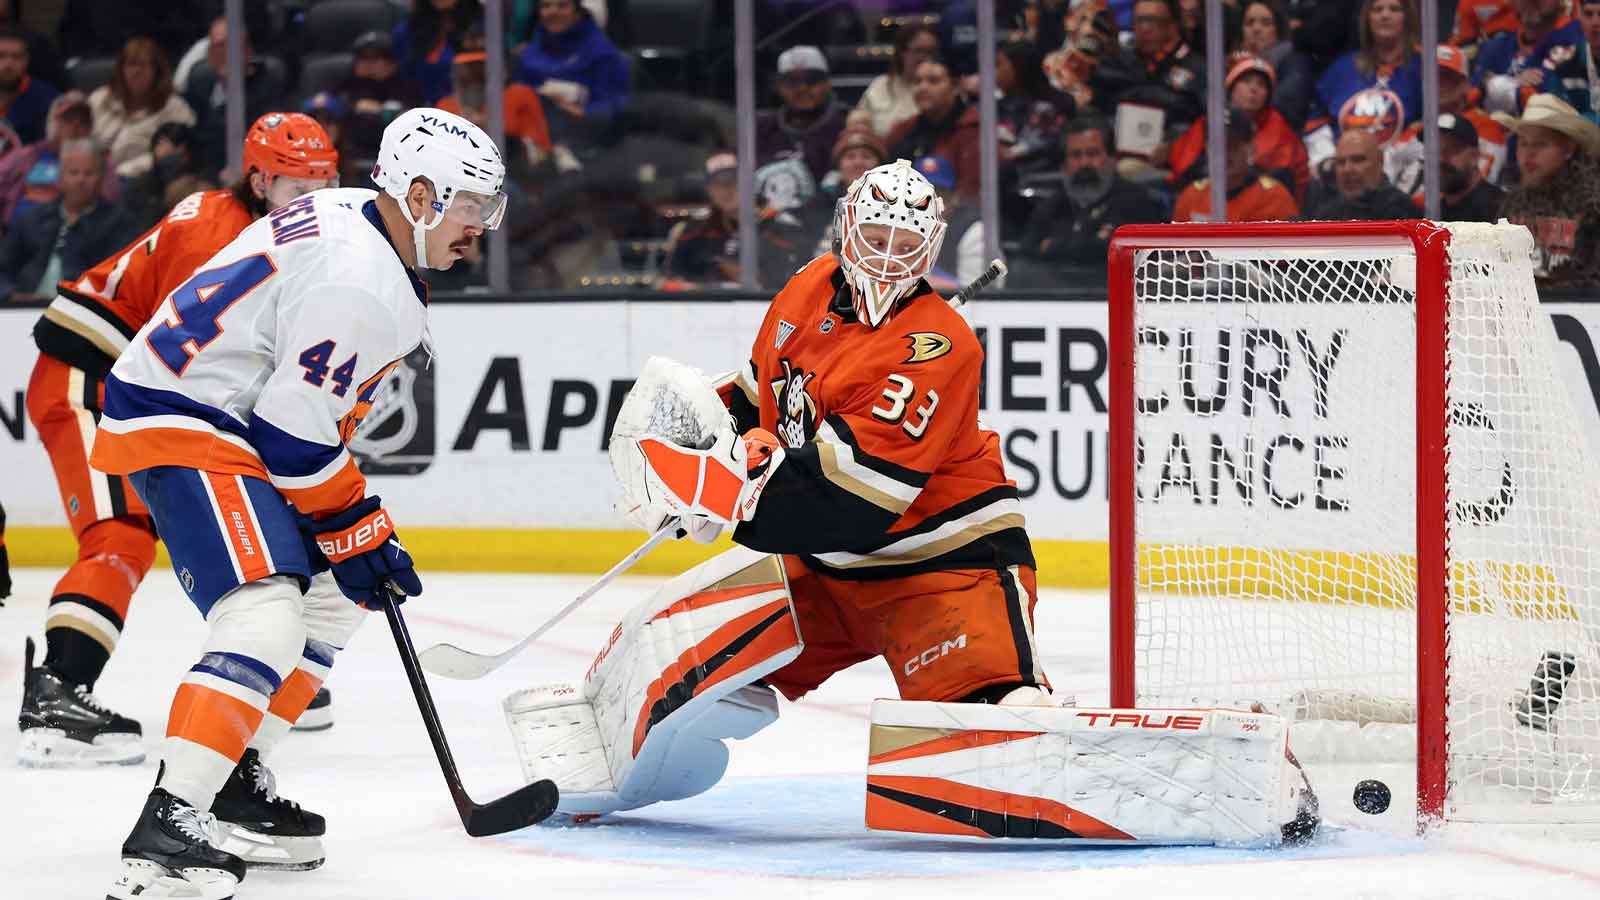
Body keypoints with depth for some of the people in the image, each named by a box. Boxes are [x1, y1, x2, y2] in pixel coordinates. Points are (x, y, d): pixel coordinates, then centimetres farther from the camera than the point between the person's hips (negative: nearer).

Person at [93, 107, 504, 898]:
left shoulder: (352, 221, 10)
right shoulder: (359, 281, -22)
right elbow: (295, 431, -22)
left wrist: (356, 521, 19)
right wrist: (357, 534, -10)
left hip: (231, 412, 11)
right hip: (178, 428, -11)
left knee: (334, 599, 19)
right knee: (266, 617, -25)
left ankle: (232, 786, 21)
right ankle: (165, 830, -33)